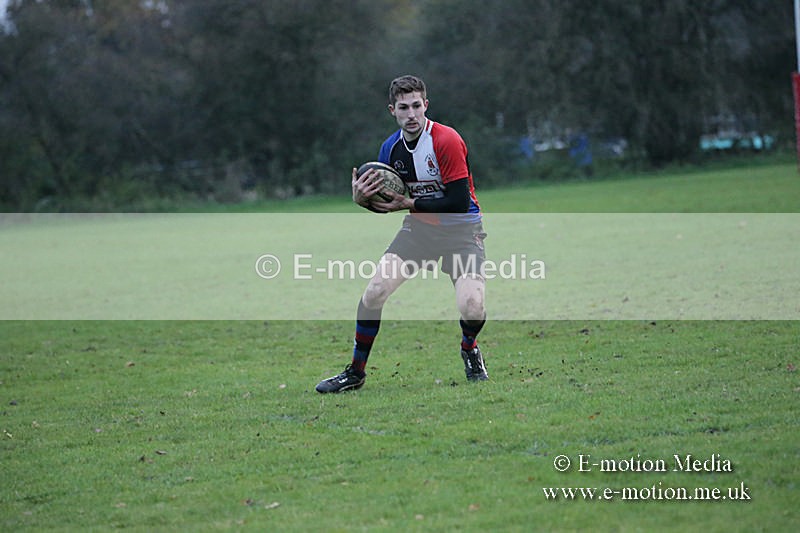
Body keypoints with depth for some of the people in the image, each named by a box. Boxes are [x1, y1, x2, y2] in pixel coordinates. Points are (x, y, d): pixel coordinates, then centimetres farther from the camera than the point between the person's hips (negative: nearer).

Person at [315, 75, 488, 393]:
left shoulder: (447, 141, -20)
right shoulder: (391, 148, 0)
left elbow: (459, 202, -24)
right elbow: (386, 203, 10)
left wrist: (410, 204, -20)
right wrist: (361, 198, -11)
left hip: (461, 230, -5)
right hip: (419, 227, 5)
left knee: (471, 309, -24)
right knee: (373, 293, -11)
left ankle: (469, 350, 13)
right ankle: (355, 372, 7)